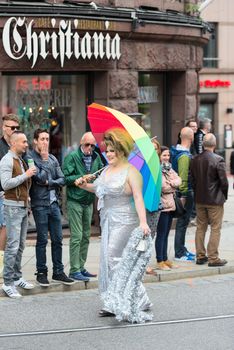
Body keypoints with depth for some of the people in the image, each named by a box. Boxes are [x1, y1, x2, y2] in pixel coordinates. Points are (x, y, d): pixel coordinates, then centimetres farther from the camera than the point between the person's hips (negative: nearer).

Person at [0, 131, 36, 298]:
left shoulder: (21, 160, 15)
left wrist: (27, 196, 6)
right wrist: (26, 175, -18)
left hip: (23, 206, 8)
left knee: (20, 245, 10)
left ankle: (17, 278, 16)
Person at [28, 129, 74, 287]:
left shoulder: (53, 158, 13)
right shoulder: (30, 157, -6)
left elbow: (62, 180, 7)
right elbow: (40, 177, -16)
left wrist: (49, 182, -8)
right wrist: (44, 160, -10)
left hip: (54, 203, 6)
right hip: (40, 204, -5)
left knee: (58, 239, 6)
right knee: (42, 240, -1)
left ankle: (58, 272, 14)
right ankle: (41, 273, 9)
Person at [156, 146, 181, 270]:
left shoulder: (169, 169, 15)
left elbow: (178, 180, 3)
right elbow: (163, 186, -21)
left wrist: (171, 183, -14)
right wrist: (173, 185, -5)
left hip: (170, 205, 8)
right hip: (162, 205, -8)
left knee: (166, 234, 13)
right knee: (161, 234, -4)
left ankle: (165, 259, 18)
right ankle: (160, 261, 1)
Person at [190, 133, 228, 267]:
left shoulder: (195, 160, -1)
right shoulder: (218, 160, -17)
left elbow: (193, 180, 4)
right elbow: (224, 181, -14)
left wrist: (198, 194, 14)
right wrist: (224, 195, 2)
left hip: (200, 200, 5)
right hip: (215, 200, -5)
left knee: (200, 227, 14)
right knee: (215, 229, 3)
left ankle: (200, 256, 19)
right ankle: (213, 258, 4)